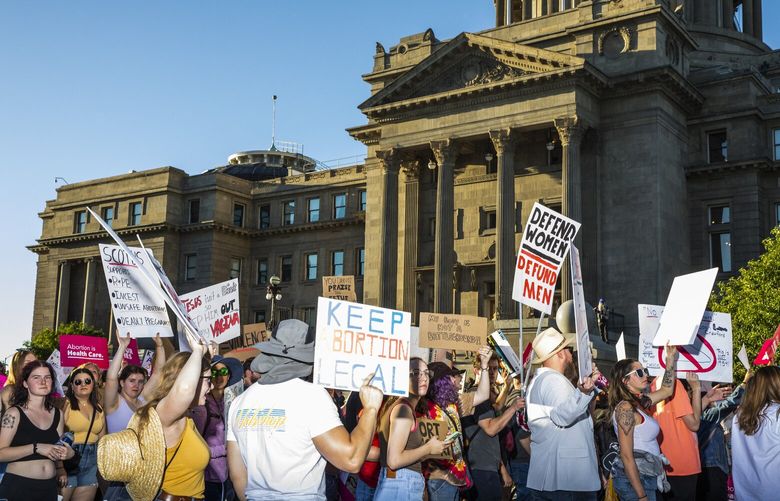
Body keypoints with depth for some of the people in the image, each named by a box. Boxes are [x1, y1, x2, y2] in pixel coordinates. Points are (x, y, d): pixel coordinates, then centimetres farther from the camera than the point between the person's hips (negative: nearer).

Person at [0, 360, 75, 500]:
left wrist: (66, 452, -1)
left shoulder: (57, 414, 8)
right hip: (18, 487, -5)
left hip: (49, 487, 5)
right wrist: (36, 448, -22)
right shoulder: (14, 413, -8)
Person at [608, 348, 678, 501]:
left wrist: (671, 358, 21)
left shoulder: (640, 403, 10)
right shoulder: (625, 408, -16)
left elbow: (666, 390, 26)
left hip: (646, 477, 9)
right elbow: (626, 456, -19)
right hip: (634, 479, -9)